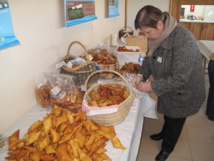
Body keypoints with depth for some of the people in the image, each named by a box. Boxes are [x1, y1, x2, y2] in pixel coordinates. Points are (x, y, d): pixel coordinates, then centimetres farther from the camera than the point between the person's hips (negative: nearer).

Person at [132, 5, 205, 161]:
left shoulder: (184, 40, -34)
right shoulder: (156, 35, -10)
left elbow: (180, 79, -32)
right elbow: (149, 57, 5)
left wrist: (152, 86, -27)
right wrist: (141, 74, -10)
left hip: (183, 93, -6)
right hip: (167, 89, 6)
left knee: (175, 121, 16)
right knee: (167, 115, 28)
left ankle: (167, 148, 42)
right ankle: (164, 133, 57)